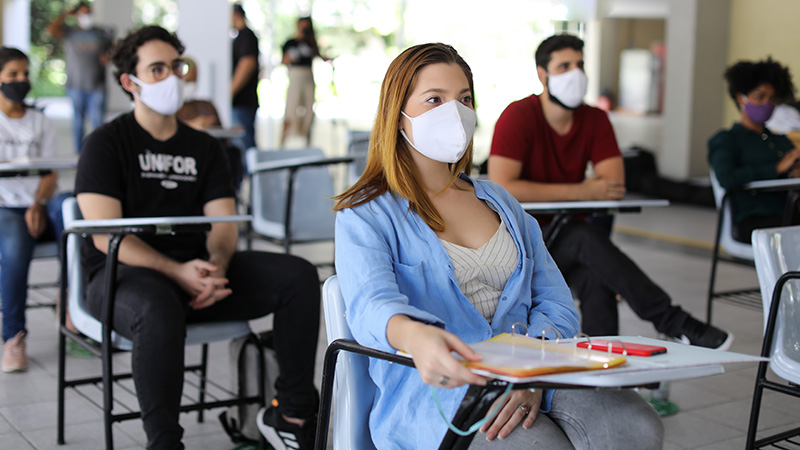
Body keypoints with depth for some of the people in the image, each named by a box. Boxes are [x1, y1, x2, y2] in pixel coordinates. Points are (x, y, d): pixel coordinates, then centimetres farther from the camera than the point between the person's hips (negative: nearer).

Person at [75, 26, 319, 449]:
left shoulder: (204, 147, 17)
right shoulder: (106, 143, 1)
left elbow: (224, 224, 8)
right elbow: (106, 236, -11)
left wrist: (215, 268, -17)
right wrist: (178, 272, -24)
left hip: (196, 269, 5)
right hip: (122, 274, -5)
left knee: (298, 275, -14)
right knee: (158, 308, -41)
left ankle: (291, 412, -6)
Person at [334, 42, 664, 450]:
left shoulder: (499, 202, 22)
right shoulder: (365, 216, 4)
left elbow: (555, 301, 13)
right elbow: (371, 302, -18)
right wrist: (416, 336, -43)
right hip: (439, 387, -5)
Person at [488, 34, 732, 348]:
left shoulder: (595, 120, 6)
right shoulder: (518, 116, -10)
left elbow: (615, 185, -7)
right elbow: (502, 187, -23)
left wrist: (545, 193, -17)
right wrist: (580, 191, -22)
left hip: (565, 240, 4)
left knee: (597, 279, -29)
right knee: (586, 237, -31)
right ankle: (674, 323, -27)